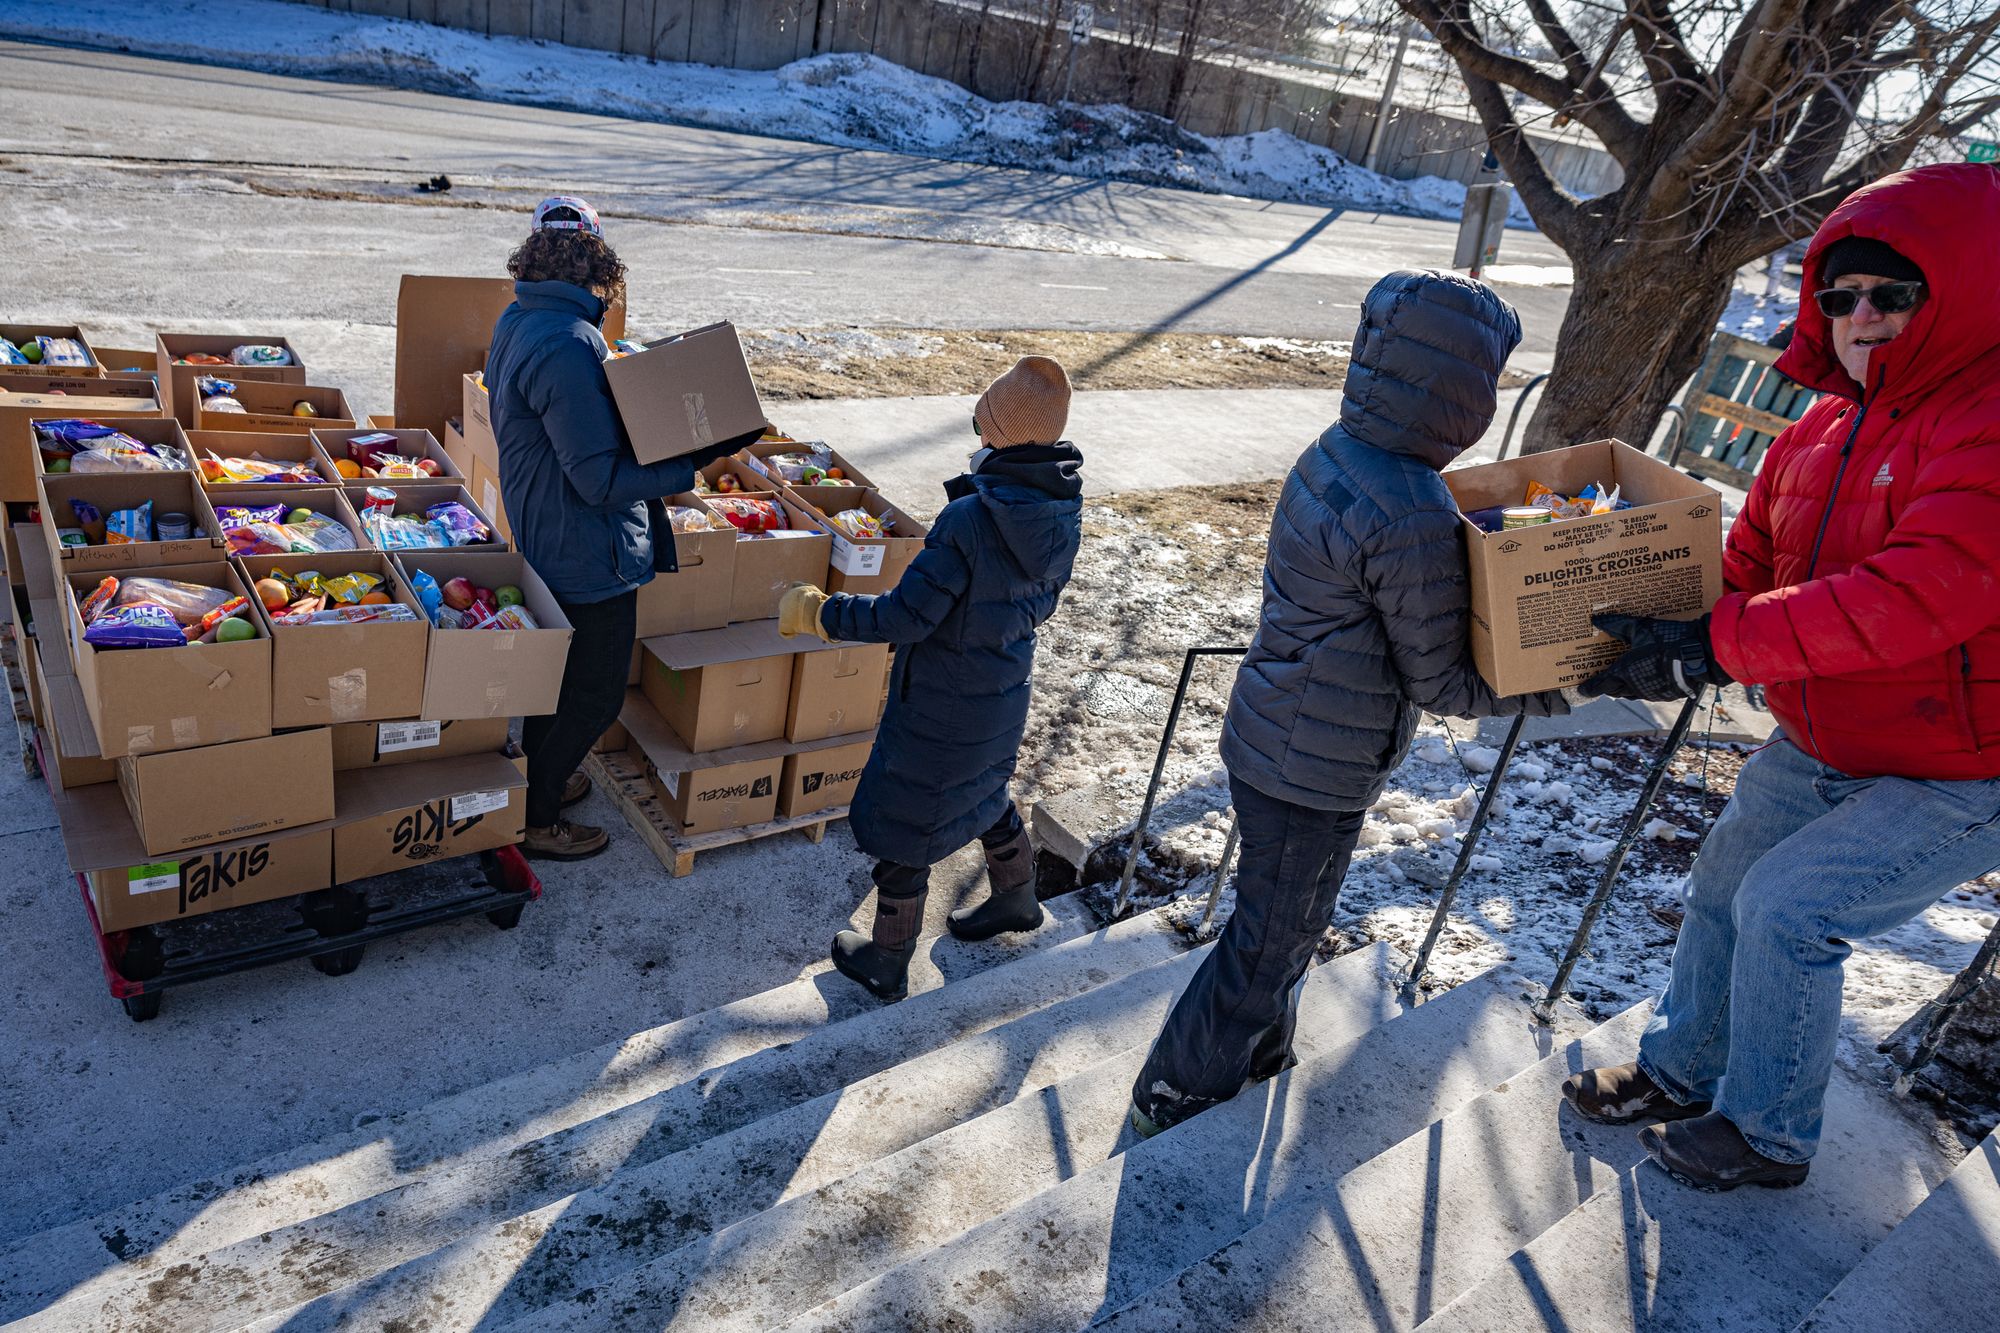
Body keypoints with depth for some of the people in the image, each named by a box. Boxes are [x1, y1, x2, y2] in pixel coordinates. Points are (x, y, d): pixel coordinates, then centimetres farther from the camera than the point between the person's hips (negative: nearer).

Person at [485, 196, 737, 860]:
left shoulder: (518, 319, 5)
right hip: (588, 556, -10)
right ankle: (534, 820, 23)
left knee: (560, 674, 28)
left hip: (545, 542, 10)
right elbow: (602, 479, -28)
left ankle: (537, 776, 46)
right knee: (595, 697, 7)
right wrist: (693, 463, -24)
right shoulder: (565, 346, -28)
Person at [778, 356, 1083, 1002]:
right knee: (983, 791, 32)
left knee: (901, 824, 11)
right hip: (1006, 690, 8)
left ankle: (887, 962, 29)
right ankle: (1016, 898, 54)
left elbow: (904, 617, -27)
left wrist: (818, 611, -14)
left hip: (941, 704, -7)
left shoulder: (970, 520, -31)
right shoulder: (1065, 512, -7)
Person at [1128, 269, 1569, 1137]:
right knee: (1271, 944, 12)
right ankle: (1174, 1101, 31)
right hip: (1315, 772, -9)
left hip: (1268, 736, 9)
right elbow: (1440, 683, -18)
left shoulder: (1336, 451, -2)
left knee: (1283, 925, 28)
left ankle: (1261, 1054, 51)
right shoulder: (1412, 519, -30)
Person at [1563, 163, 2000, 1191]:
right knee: (1723, 890, 15)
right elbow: (1750, 564, 5)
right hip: (1820, 747, 9)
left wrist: (1715, 646, -35)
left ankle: (1768, 1135, 13)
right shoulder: (1826, 429, 2)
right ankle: (1679, 1075, 38)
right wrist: (1661, 629, -14)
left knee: (1786, 909, -12)